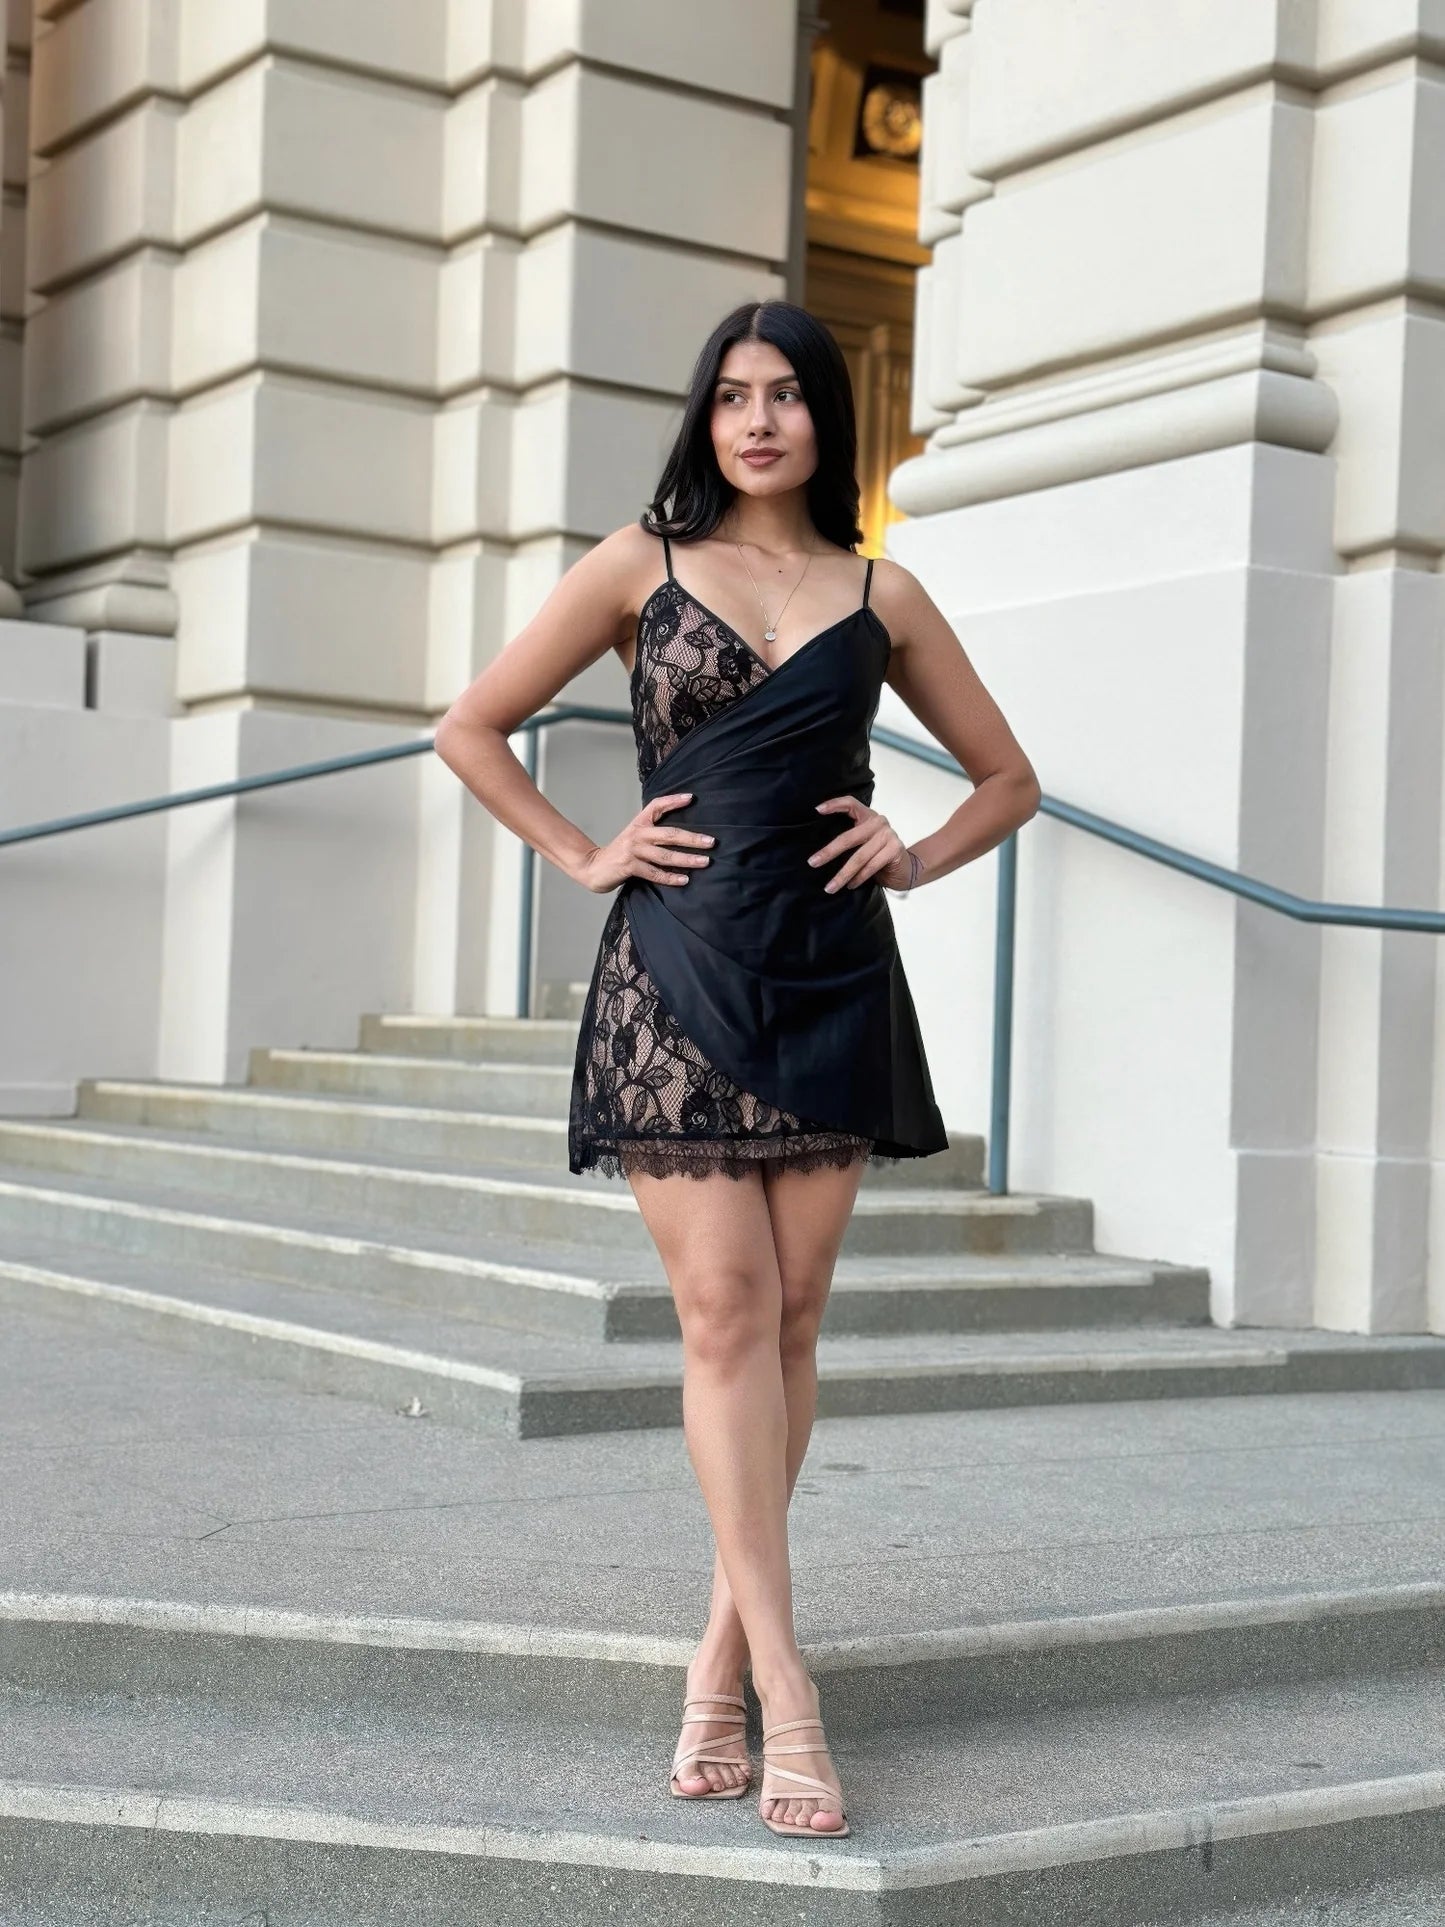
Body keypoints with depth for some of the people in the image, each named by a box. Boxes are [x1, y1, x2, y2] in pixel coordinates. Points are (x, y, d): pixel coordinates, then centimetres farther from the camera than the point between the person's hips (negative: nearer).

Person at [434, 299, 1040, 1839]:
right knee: (724, 1307, -9)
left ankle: (724, 1652, 12)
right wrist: (584, 857, 2)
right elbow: (472, 727, 11)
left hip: (831, 977, 2)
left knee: (789, 1319, 2)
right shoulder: (644, 562, 7)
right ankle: (785, 1689, -8)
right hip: (677, 973, -2)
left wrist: (915, 857, 3)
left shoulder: (880, 594, 11)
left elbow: (1007, 775, 19)